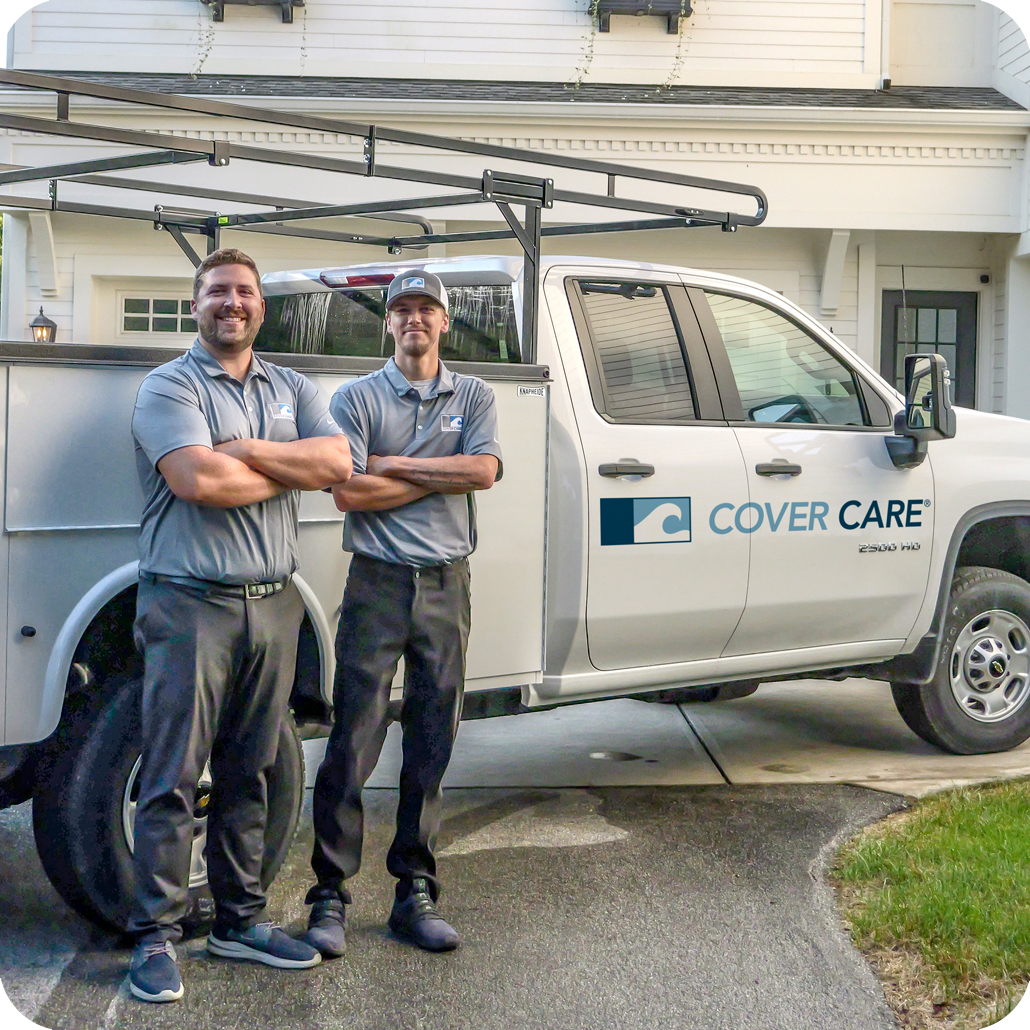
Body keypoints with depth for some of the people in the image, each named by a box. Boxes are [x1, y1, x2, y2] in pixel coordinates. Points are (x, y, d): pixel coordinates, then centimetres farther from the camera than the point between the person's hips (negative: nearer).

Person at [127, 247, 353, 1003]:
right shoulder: (171, 387, -2)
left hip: (274, 604, 5)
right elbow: (198, 480, -19)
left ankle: (239, 919, 24)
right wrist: (292, 469, -5)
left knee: (249, 774, 13)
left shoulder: (293, 390, 15)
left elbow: (338, 463, -1)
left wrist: (246, 450, -10)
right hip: (191, 605, -5)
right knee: (173, 777, -2)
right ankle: (156, 936, 8)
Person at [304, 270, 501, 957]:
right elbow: (349, 493, -8)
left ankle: (416, 893, 17)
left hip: (447, 584, 3)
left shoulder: (474, 396, 12)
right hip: (378, 583, -2)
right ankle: (330, 896, 6)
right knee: (353, 743, -3)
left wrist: (395, 464, -7)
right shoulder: (358, 397, 5)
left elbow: (484, 470, -7)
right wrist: (441, 478, -5)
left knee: (432, 747, 7)